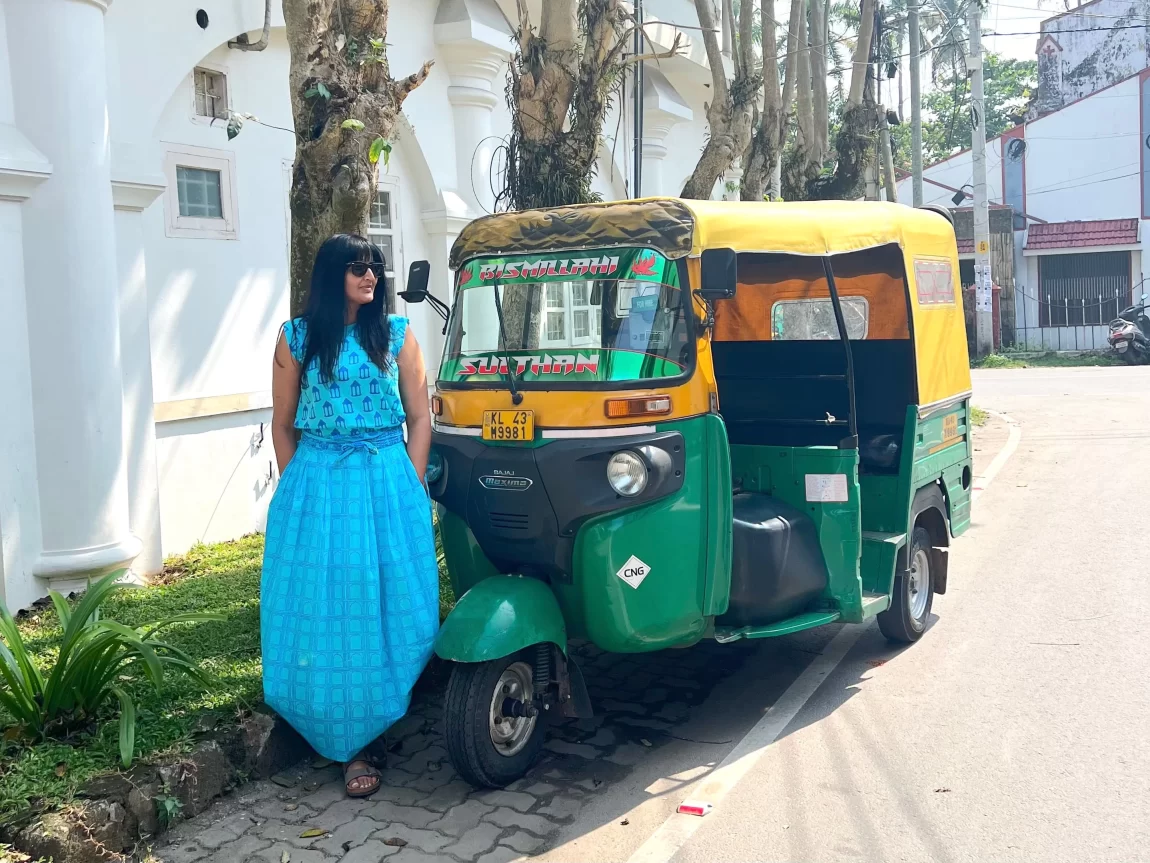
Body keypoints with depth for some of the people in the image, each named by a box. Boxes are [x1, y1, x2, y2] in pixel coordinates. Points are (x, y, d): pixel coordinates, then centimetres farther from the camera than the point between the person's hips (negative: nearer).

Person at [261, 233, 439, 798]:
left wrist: (412, 489, 0)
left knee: (393, 606, 0)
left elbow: (419, 418, 6)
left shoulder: (396, 334, 7)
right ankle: (350, 747, 13)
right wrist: (297, 489, 4)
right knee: (326, 610, 1)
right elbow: (283, 425, 10)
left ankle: (379, 719, 21)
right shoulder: (297, 338, 6)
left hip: (388, 482, 0)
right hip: (318, 485, 0)